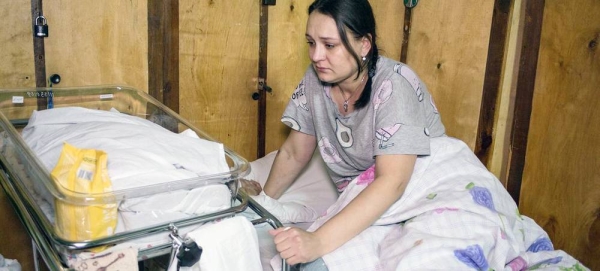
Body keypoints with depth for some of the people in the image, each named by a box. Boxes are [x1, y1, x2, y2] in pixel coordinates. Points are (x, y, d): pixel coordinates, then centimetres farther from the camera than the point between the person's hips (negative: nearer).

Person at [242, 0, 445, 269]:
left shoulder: (394, 87, -22)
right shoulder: (315, 78, -7)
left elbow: (392, 182, -32)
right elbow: (294, 153, 5)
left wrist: (319, 242, -40)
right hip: (358, 202, 5)